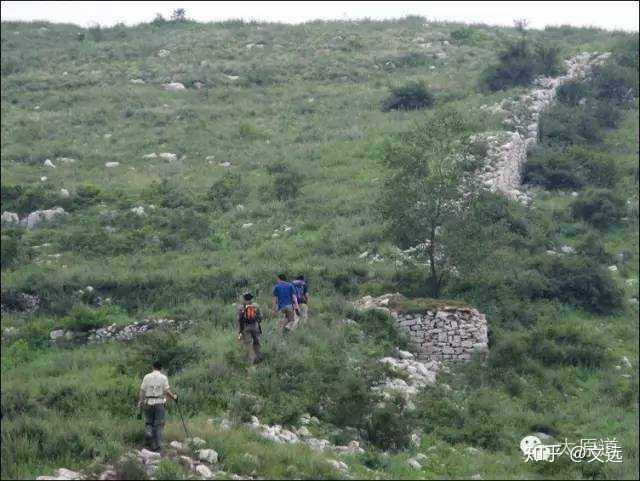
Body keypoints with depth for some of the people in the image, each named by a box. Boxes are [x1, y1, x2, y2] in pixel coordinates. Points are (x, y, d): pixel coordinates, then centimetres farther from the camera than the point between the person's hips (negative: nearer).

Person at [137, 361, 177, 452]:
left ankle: (148, 432, -14)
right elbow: (167, 391, -6)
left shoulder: (147, 377, 3)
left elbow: (142, 391, 0)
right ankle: (157, 446, 2)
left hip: (148, 403, 1)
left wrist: (140, 402, 6)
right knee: (159, 424, 4)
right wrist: (173, 397, 11)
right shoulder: (163, 377, -1)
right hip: (159, 403, -1)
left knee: (149, 422, 16)